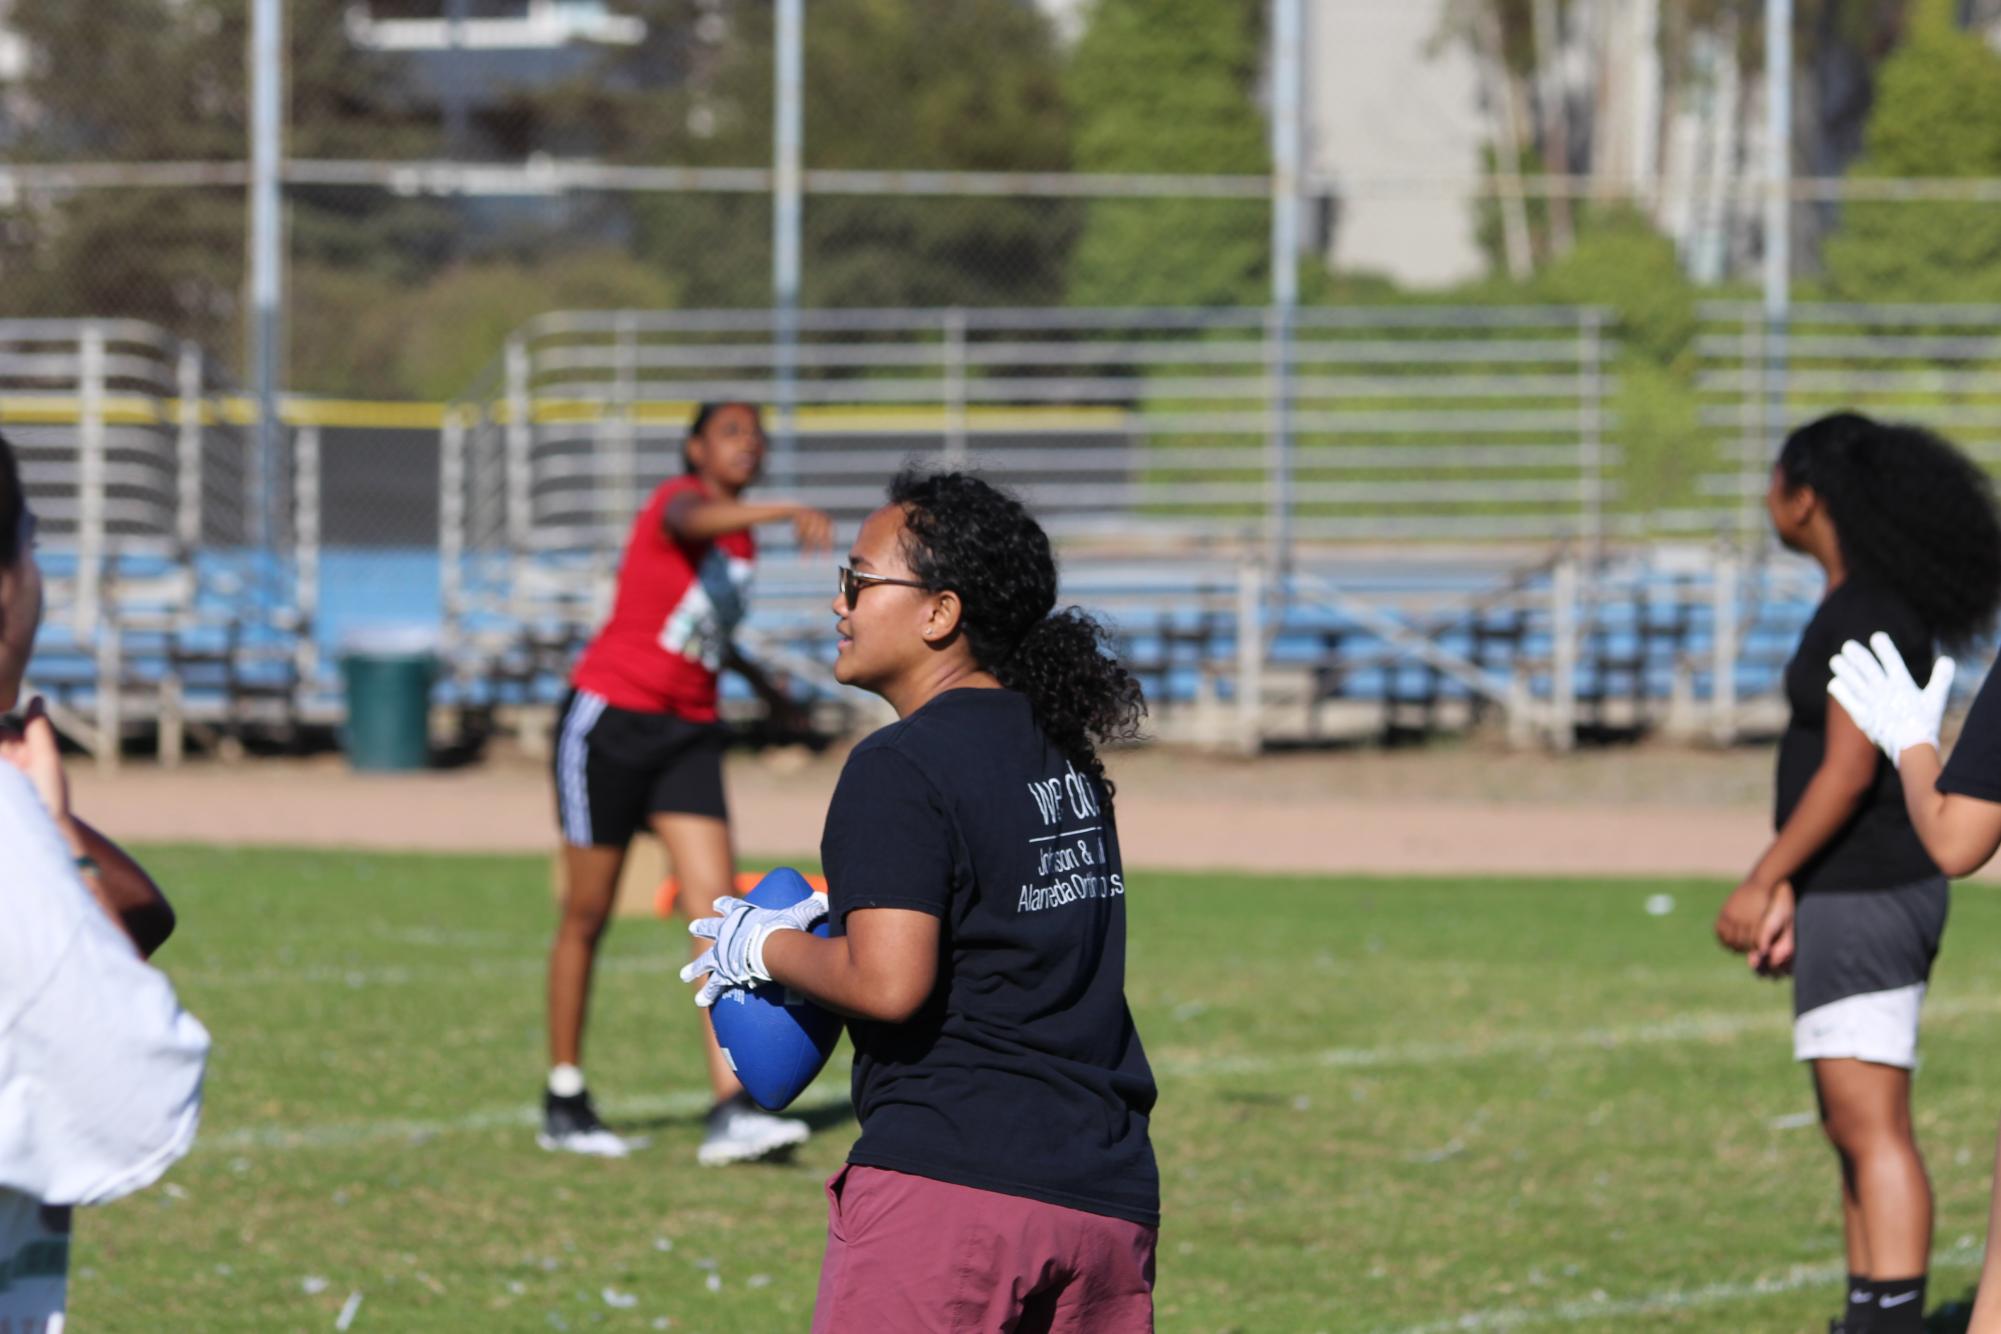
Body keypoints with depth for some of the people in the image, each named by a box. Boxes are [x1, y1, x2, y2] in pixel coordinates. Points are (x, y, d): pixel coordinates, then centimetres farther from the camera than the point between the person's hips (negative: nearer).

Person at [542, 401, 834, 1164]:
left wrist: (752, 674, 29)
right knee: (587, 916, 3)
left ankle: (730, 1114, -17)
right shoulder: (678, 501, -12)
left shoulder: (742, 541, 12)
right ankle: (563, 1105, 15)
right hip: (610, 720, -6)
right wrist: (786, 513, -53)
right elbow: (691, 521, -39)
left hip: (687, 731, 6)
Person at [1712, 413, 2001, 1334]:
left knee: (1872, 1130, -13)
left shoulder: (1863, 611, -17)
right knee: (1851, 1129, 14)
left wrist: (1760, 883, -18)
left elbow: (1850, 771, -23)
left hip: (1867, 899, -10)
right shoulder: (1878, 604, 14)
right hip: (1853, 894, 10)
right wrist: (1791, 894, 20)